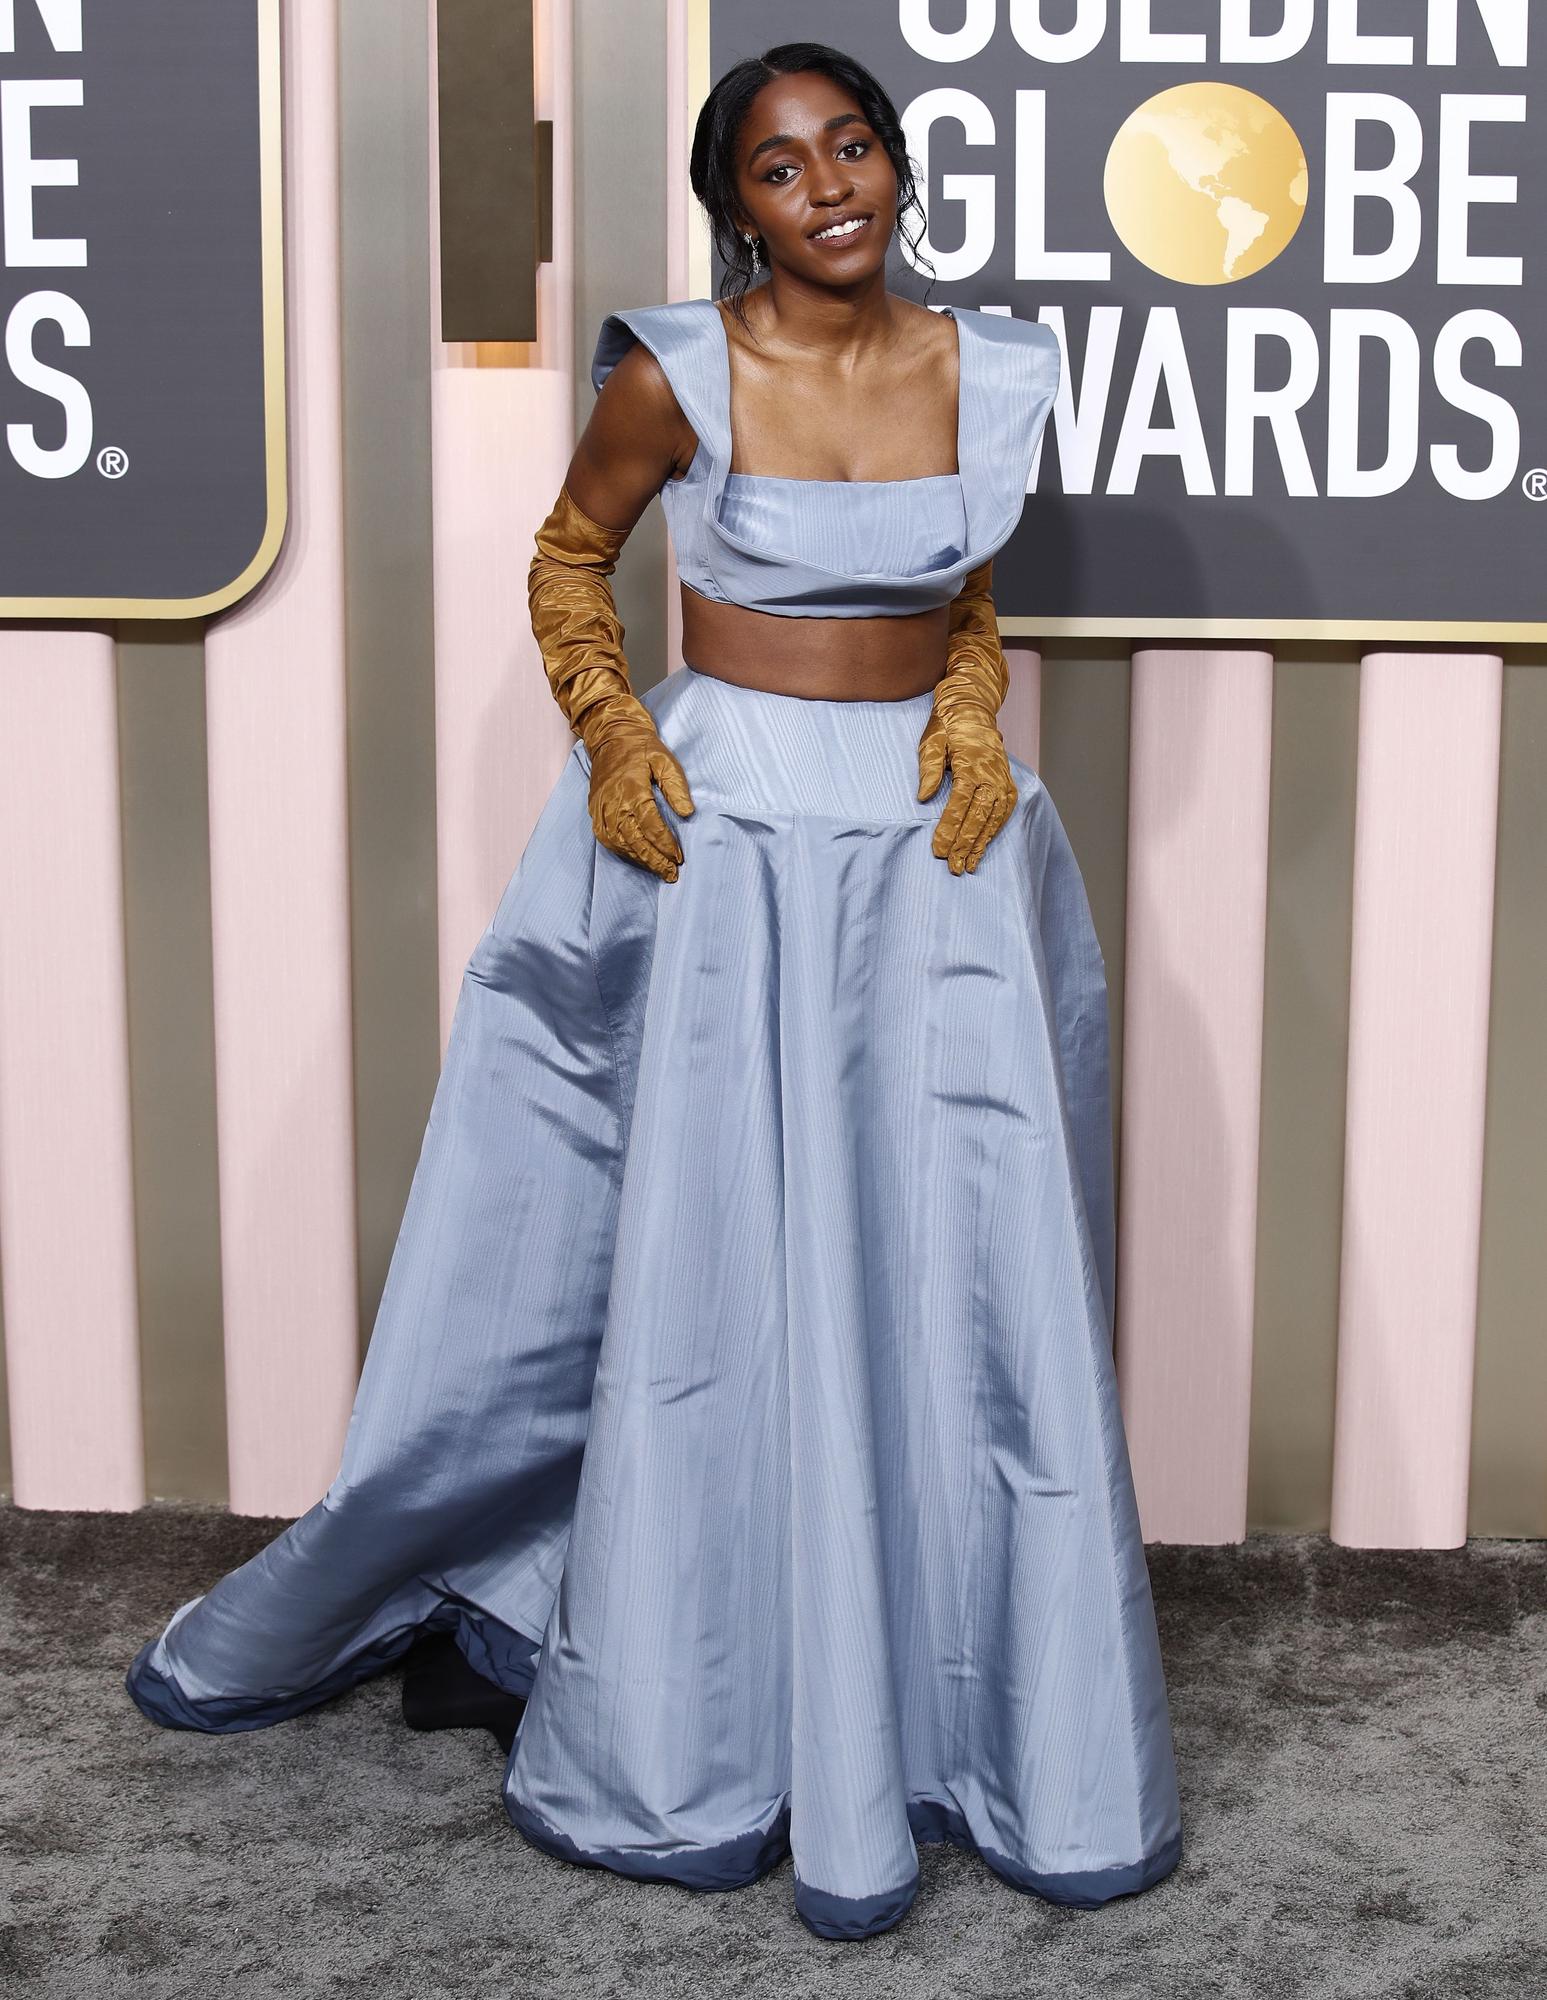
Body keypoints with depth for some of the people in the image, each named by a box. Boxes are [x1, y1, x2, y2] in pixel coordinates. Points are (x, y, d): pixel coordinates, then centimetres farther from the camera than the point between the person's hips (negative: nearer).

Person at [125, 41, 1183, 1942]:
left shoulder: (989, 372, 4)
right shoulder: (678, 376, -7)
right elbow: (569, 554, 7)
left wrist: (974, 719, 0)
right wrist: (610, 736, -6)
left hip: (931, 851, 3)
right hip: (724, 846, -3)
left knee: (965, 1280, 3)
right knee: (712, 1283, 2)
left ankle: (1006, 1728, 20)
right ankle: (685, 1746, 19)